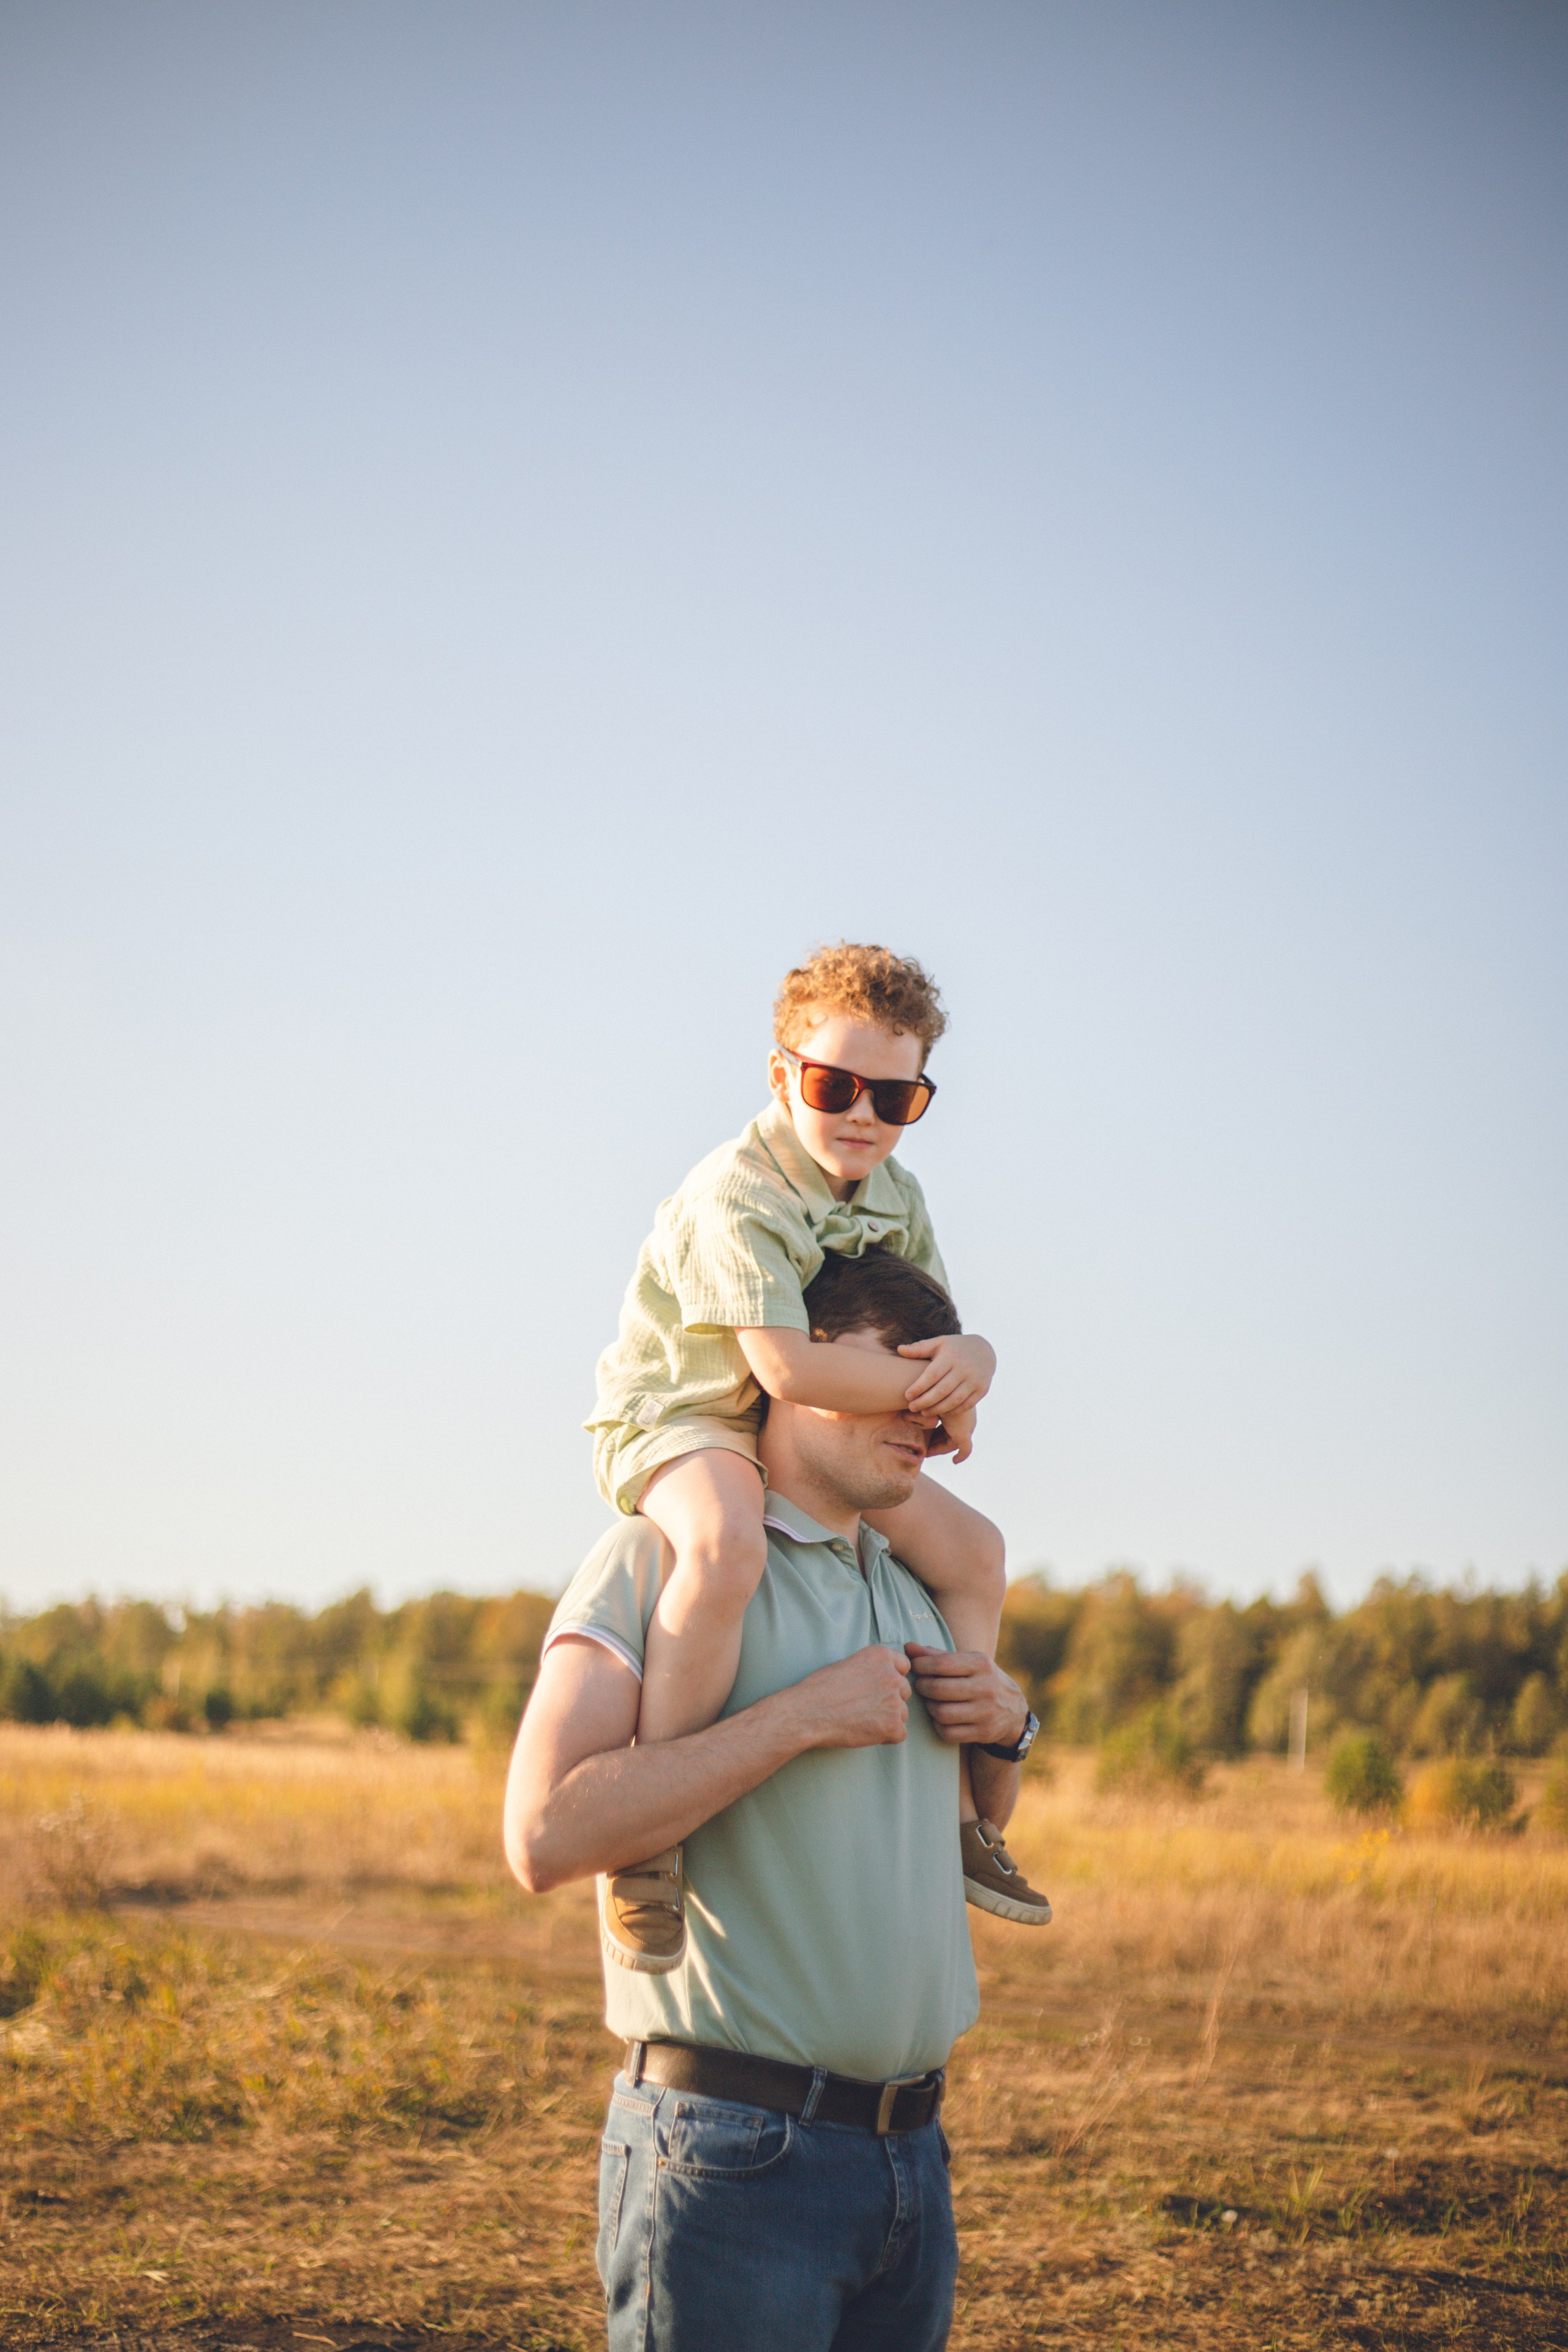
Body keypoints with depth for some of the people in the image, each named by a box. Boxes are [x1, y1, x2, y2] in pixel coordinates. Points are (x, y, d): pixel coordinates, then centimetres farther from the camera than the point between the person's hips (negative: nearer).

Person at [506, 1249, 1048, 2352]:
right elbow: (546, 1837, -19)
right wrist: (801, 1717, -18)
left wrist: (1006, 1732, 7)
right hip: (737, 2158, -7)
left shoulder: (912, 1590, 17)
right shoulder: (663, 1556, -7)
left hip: (915, 2149, 7)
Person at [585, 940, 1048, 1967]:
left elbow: (938, 1335, 9)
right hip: (677, 1418, -9)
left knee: (973, 1550, 9)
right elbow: (787, 1364, -33)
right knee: (725, 1545, -41)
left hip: (799, 1441, 9)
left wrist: (969, 1360, -17)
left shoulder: (897, 1196, 4)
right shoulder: (737, 1194, -24)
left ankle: (952, 1813, 21)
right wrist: (930, 1393, -21)